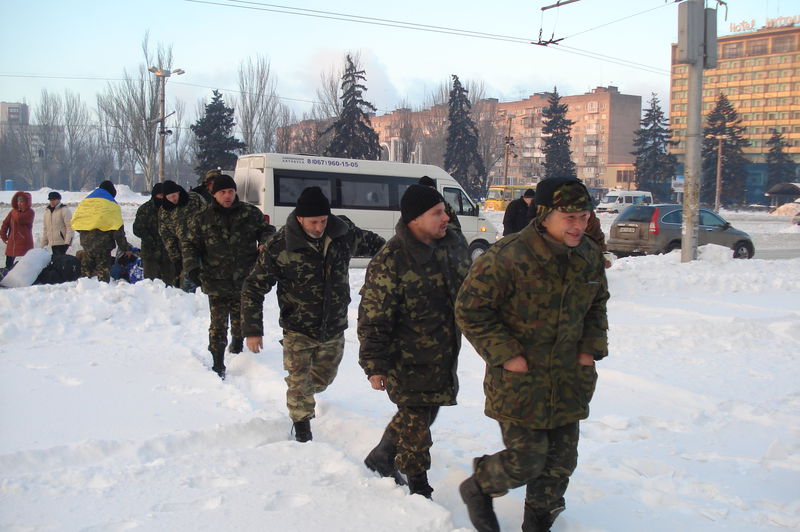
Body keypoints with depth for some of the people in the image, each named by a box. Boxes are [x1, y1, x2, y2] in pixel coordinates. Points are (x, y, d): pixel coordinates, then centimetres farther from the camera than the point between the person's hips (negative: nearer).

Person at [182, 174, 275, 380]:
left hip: (244, 281, 2)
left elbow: (266, 230, 12)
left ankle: (237, 342, 49)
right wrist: (192, 268, -9)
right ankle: (218, 365, 6)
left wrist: (265, 242, -12)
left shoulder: (250, 213, 1)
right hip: (216, 284, -1)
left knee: (241, 321, 19)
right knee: (218, 325, -4)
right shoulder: (202, 219, 0)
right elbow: (189, 244, 6)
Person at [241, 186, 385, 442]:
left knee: (324, 377, 22)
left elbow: (371, 242, 13)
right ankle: (301, 427, 24)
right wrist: (252, 329, -15)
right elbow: (254, 287, -12)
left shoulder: (343, 233, -10)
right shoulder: (280, 246, -20)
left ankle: (305, 394, 55)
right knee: (299, 383, 0)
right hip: (298, 331, -4)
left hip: (334, 328, 4)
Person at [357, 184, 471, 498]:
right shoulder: (389, 262, -22)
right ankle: (419, 489, 23)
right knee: (416, 423, 3)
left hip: (443, 356, 7)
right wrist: (374, 366, -16)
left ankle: (381, 457, 43)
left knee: (422, 413, 21)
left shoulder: (454, 243, -1)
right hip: (408, 361, -7)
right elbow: (373, 319, -18)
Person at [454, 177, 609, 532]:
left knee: (561, 460, 12)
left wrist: (592, 349, 6)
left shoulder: (589, 256, 1)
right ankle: (477, 489, 27)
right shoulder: (507, 257, -21)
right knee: (526, 460, -4)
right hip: (519, 382, -6)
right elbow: (470, 310, -15)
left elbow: (597, 306, 19)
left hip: (568, 381, 6)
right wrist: (506, 354, -17)